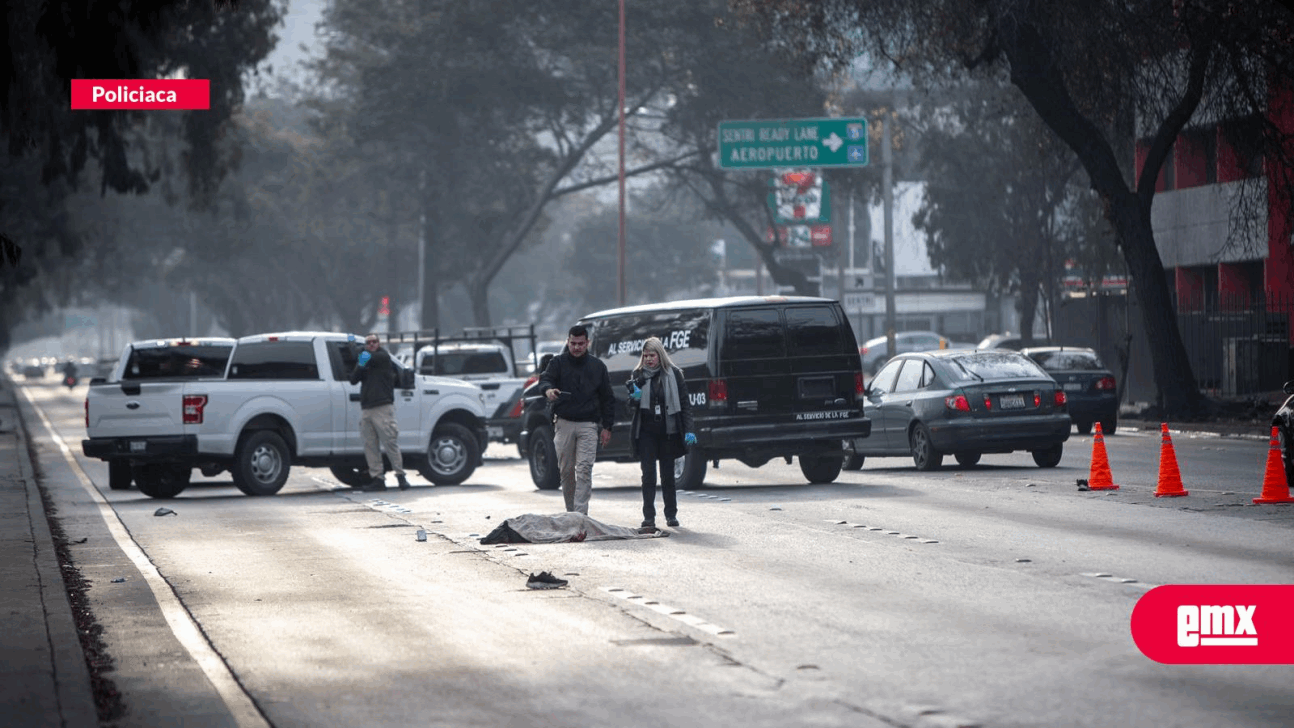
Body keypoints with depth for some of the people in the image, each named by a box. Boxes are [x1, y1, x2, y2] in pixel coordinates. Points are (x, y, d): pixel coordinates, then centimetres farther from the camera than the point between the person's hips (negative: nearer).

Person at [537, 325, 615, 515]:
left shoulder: (597, 366, 9)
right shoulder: (558, 362, 7)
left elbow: (607, 398, 12)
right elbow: (545, 379, -10)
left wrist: (607, 427, 5)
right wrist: (548, 389, -36)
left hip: (588, 424, -1)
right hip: (563, 423, 1)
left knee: (584, 469, -11)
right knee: (566, 470, 5)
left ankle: (581, 513, -14)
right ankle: (570, 511, 18)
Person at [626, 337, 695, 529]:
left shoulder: (674, 374, 0)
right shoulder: (639, 374, 3)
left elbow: (684, 404, 2)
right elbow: (632, 405, 8)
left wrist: (688, 430, -6)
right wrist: (634, 397, -17)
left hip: (668, 432, 0)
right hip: (646, 432, 0)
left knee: (668, 475, 8)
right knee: (648, 475, -4)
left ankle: (671, 514, 18)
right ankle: (649, 517, -3)